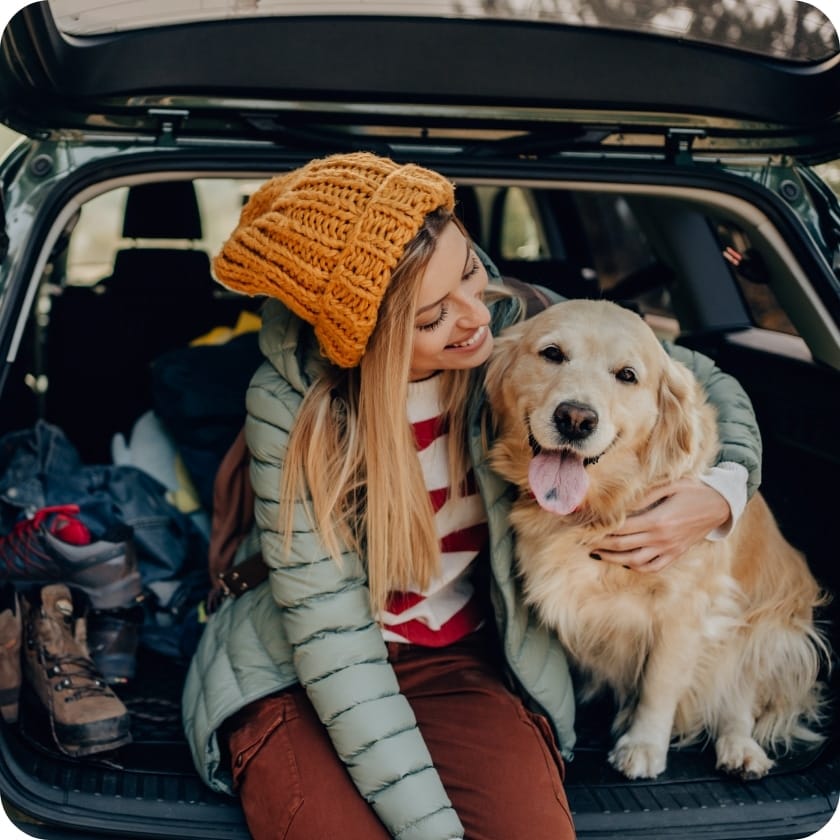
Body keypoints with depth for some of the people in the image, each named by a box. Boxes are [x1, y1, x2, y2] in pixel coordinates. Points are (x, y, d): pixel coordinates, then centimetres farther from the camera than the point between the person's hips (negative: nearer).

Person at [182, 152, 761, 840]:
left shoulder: (518, 325, -11)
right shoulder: (292, 403, -19)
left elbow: (708, 383, 5)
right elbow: (331, 638, -19)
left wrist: (721, 492, -17)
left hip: (469, 664, 2)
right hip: (300, 677, -1)